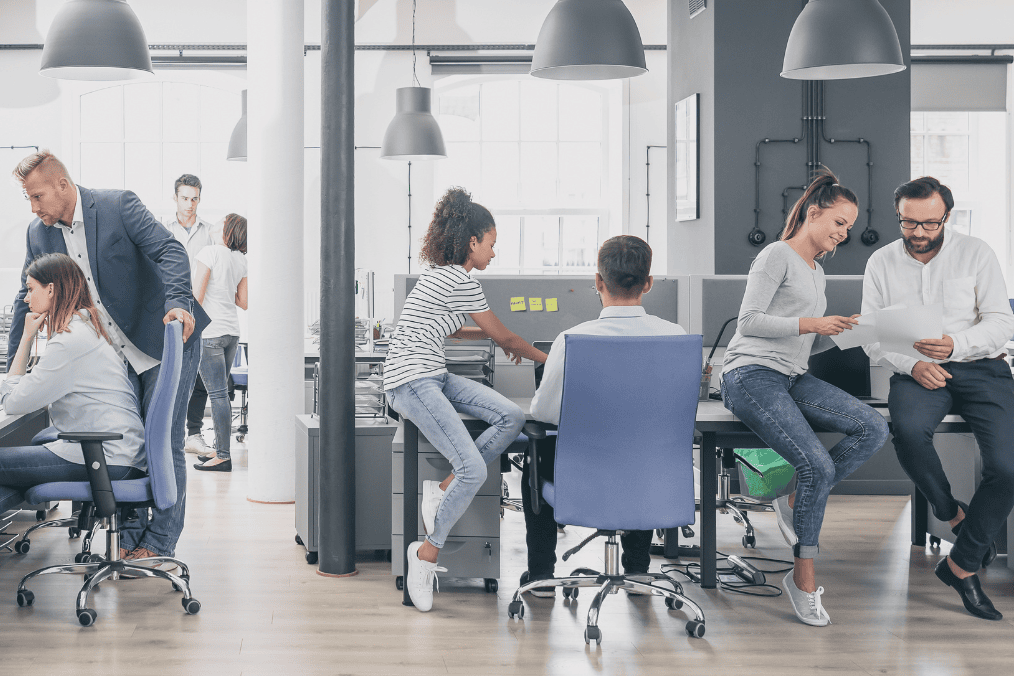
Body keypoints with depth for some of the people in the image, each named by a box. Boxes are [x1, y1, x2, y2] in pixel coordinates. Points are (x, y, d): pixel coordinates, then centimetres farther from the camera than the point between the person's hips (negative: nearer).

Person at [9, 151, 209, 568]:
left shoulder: (119, 205, -12)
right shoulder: (39, 234, 4)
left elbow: (170, 251, -19)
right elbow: (28, 300, 14)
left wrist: (178, 303, -35)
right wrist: (15, 366, 12)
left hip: (166, 340, -5)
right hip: (116, 357, 5)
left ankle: (158, 545, 0)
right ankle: (131, 543, 11)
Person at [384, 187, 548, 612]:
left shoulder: (442, 274, 19)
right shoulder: (460, 281, -11)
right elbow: (502, 337, -1)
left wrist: (497, 337, 43)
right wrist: (539, 355, 17)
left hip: (433, 377, 10)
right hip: (411, 382, -10)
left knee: (512, 417, -7)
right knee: (473, 470, -21)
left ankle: (443, 489, -3)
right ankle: (428, 552, -6)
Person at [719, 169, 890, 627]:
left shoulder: (816, 271, 26)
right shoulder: (778, 255, -1)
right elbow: (750, 321, -12)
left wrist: (839, 333, 5)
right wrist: (812, 324, -15)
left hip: (791, 380, 8)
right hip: (751, 375, -8)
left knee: (874, 428, -16)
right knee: (817, 465, -25)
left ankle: (797, 501, -7)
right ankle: (803, 577, -12)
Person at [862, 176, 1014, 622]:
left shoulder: (976, 254, 3)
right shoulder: (881, 263, 7)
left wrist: (955, 344, -20)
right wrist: (912, 365, -13)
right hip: (917, 373, 0)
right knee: (908, 430, -36)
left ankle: (961, 565, -5)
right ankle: (953, 515, -9)